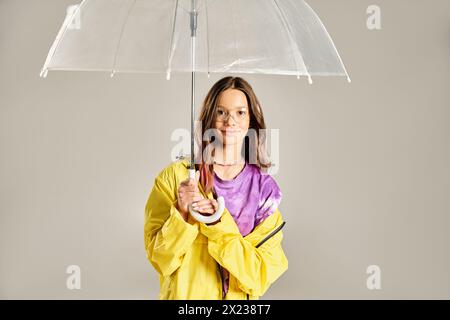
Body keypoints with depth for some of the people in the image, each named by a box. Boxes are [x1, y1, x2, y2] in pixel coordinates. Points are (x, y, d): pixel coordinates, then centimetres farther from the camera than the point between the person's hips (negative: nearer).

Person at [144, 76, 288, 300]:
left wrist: (219, 225, -18)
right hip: (182, 294, 0)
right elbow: (160, 260, -5)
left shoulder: (265, 189, -3)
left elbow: (262, 277, -7)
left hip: (239, 297, 1)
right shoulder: (175, 175, -6)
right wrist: (182, 213, -19)